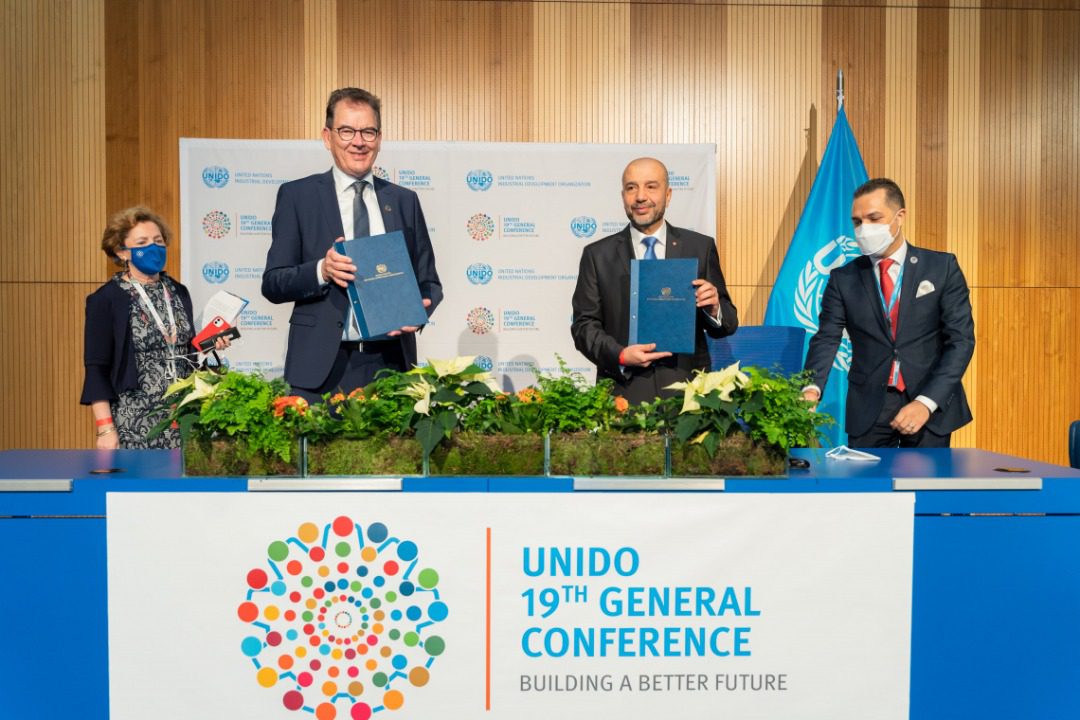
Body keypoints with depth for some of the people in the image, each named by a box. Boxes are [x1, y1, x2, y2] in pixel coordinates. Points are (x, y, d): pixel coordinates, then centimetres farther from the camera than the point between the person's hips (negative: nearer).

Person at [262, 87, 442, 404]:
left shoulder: (404, 201, 12)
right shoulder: (297, 196, 5)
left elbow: (429, 282, 15)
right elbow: (272, 283, 1)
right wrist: (322, 271, -18)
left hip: (390, 363, 2)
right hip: (321, 366, -2)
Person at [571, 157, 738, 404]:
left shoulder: (700, 248, 6)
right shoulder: (597, 255, 6)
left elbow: (727, 325, 9)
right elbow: (584, 325, 3)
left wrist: (714, 309, -14)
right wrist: (620, 356, -14)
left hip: (687, 389, 1)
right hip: (623, 392, 0)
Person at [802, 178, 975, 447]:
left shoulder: (942, 268, 0)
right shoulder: (843, 278, 4)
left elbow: (961, 339, -5)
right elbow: (826, 339, -4)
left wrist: (926, 402, -17)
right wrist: (811, 389, -25)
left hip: (930, 406, -1)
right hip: (868, 411, 1)